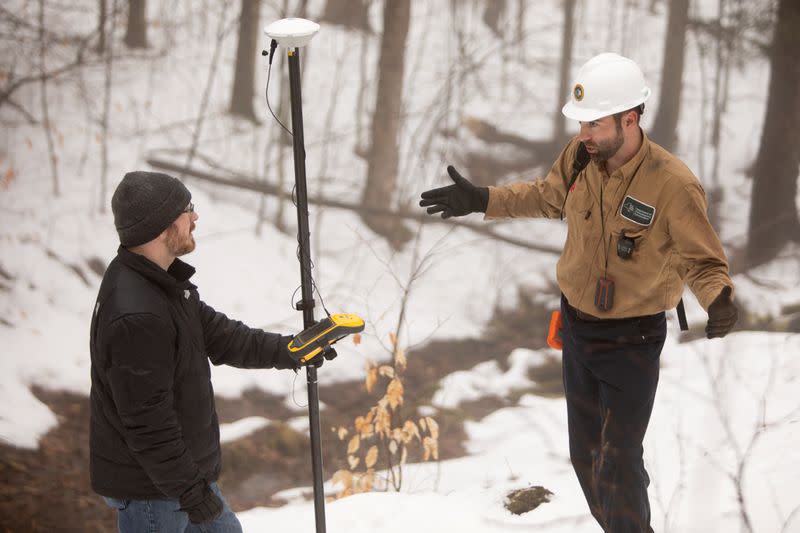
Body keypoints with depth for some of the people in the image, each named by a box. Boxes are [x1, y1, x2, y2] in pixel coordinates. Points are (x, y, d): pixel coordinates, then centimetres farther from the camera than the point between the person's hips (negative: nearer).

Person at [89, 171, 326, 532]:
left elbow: (218, 336, 11)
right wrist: (189, 490, -22)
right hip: (149, 488, -10)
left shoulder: (162, 282, 4)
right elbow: (147, 421, -28)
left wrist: (290, 350, 5)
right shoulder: (135, 318, -30)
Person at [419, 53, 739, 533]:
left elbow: (704, 261, -18)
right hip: (577, 327, 6)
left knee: (618, 467, -6)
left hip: (632, 342, -6)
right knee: (586, 455, 17)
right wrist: (482, 201, 12)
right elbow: (549, 196, 13)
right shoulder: (581, 156, -9)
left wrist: (720, 299, -39)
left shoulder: (674, 185, -27)